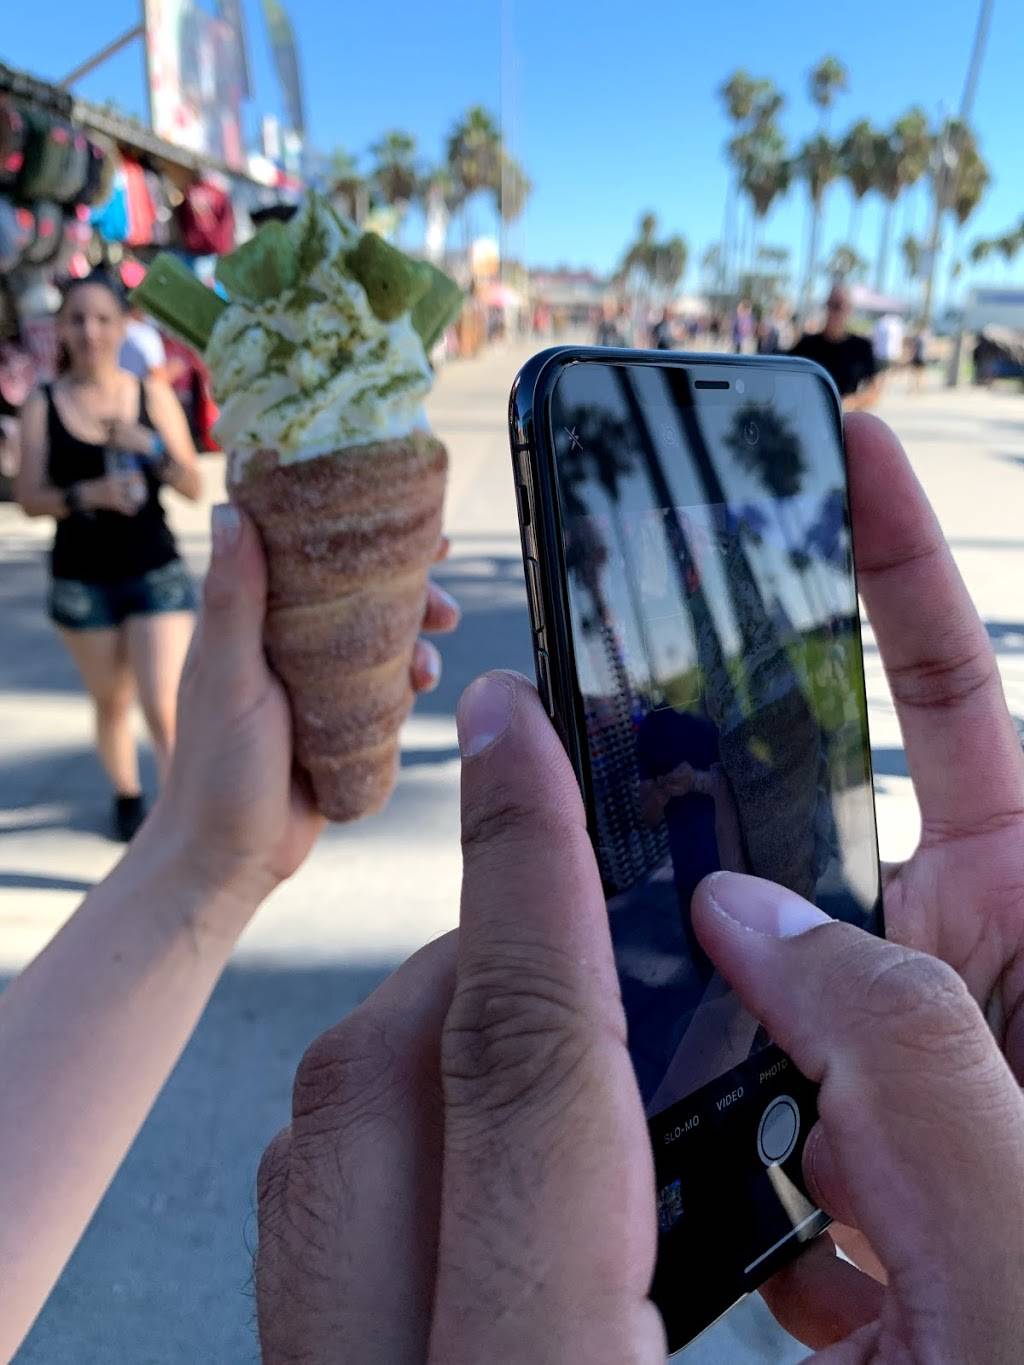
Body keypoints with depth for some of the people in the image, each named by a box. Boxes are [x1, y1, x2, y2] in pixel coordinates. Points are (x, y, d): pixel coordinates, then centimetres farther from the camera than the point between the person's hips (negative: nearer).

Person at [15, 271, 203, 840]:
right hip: (80, 580, 1)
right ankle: (127, 797, 38)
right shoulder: (43, 405, -2)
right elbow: (30, 498, -6)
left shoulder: (154, 395, -2)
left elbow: (194, 488, -4)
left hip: (156, 573, -1)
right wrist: (88, 494, -23)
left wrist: (152, 448, -21)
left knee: (165, 710, -7)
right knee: (112, 703, 16)